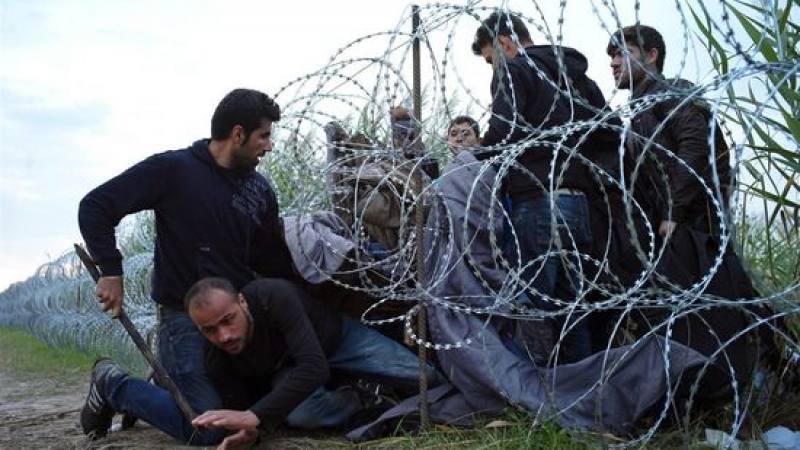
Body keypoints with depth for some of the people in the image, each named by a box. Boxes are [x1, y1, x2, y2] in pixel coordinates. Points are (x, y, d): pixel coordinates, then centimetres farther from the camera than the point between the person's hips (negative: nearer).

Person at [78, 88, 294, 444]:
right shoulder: (173, 169, -10)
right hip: (185, 316, -6)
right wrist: (111, 271, -17)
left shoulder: (260, 190, 8)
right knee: (208, 429, -14)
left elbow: (273, 261, 10)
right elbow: (95, 206, -9)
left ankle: (168, 384, 26)